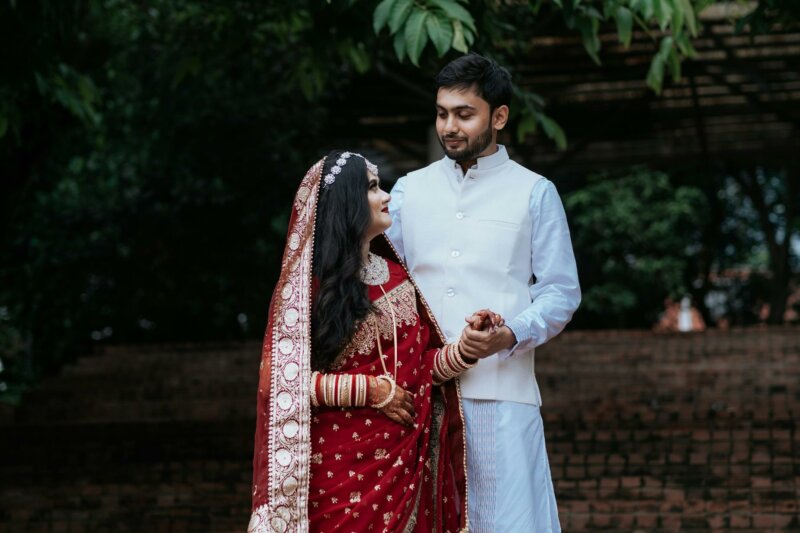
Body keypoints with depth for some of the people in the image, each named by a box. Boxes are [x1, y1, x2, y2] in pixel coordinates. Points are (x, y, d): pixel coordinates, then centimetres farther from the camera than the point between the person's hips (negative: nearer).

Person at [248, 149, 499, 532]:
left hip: (403, 460, 5)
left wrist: (468, 347, -7)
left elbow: (424, 366, 12)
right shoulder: (308, 283, -5)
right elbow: (281, 379, -11)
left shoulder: (398, 277, 12)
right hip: (341, 464, -5)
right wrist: (371, 390, -14)